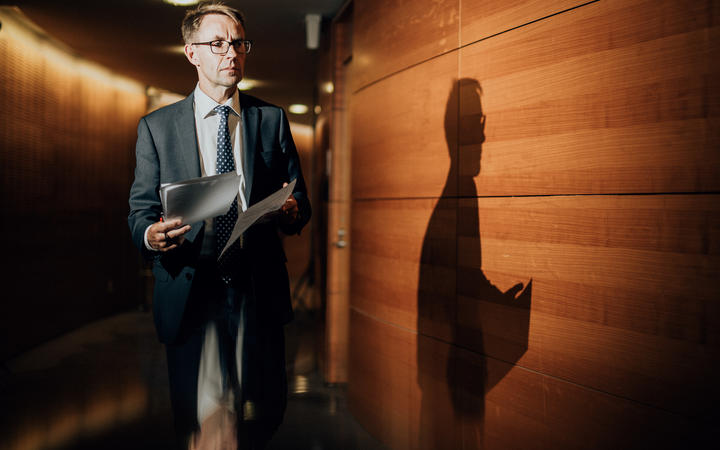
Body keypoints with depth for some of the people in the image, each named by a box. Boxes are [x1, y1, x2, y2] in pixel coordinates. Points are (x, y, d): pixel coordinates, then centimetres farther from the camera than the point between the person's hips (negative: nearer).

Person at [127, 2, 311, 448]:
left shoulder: (272, 120, 11)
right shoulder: (157, 126, 8)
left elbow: (300, 203, 10)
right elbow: (140, 210, 7)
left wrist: (292, 211, -14)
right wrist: (150, 235, -17)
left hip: (259, 293, 2)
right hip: (190, 294, -1)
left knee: (265, 412, 5)